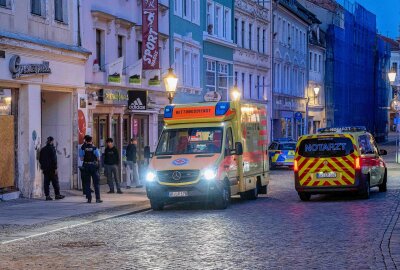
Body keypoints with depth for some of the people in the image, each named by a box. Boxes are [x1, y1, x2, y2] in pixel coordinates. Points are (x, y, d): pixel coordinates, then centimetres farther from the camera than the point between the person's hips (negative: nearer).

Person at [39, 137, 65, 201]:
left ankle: (47, 196, 3)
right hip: (51, 169, -6)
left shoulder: (43, 149, 8)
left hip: (45, 169, 6)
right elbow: (54, 159, -16)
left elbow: (40, 159, 14)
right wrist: (55, 168, -14)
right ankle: (57, 195, 8)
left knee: (46, 182, 6)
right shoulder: (52, 149, -12)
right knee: (55, 182, 3)